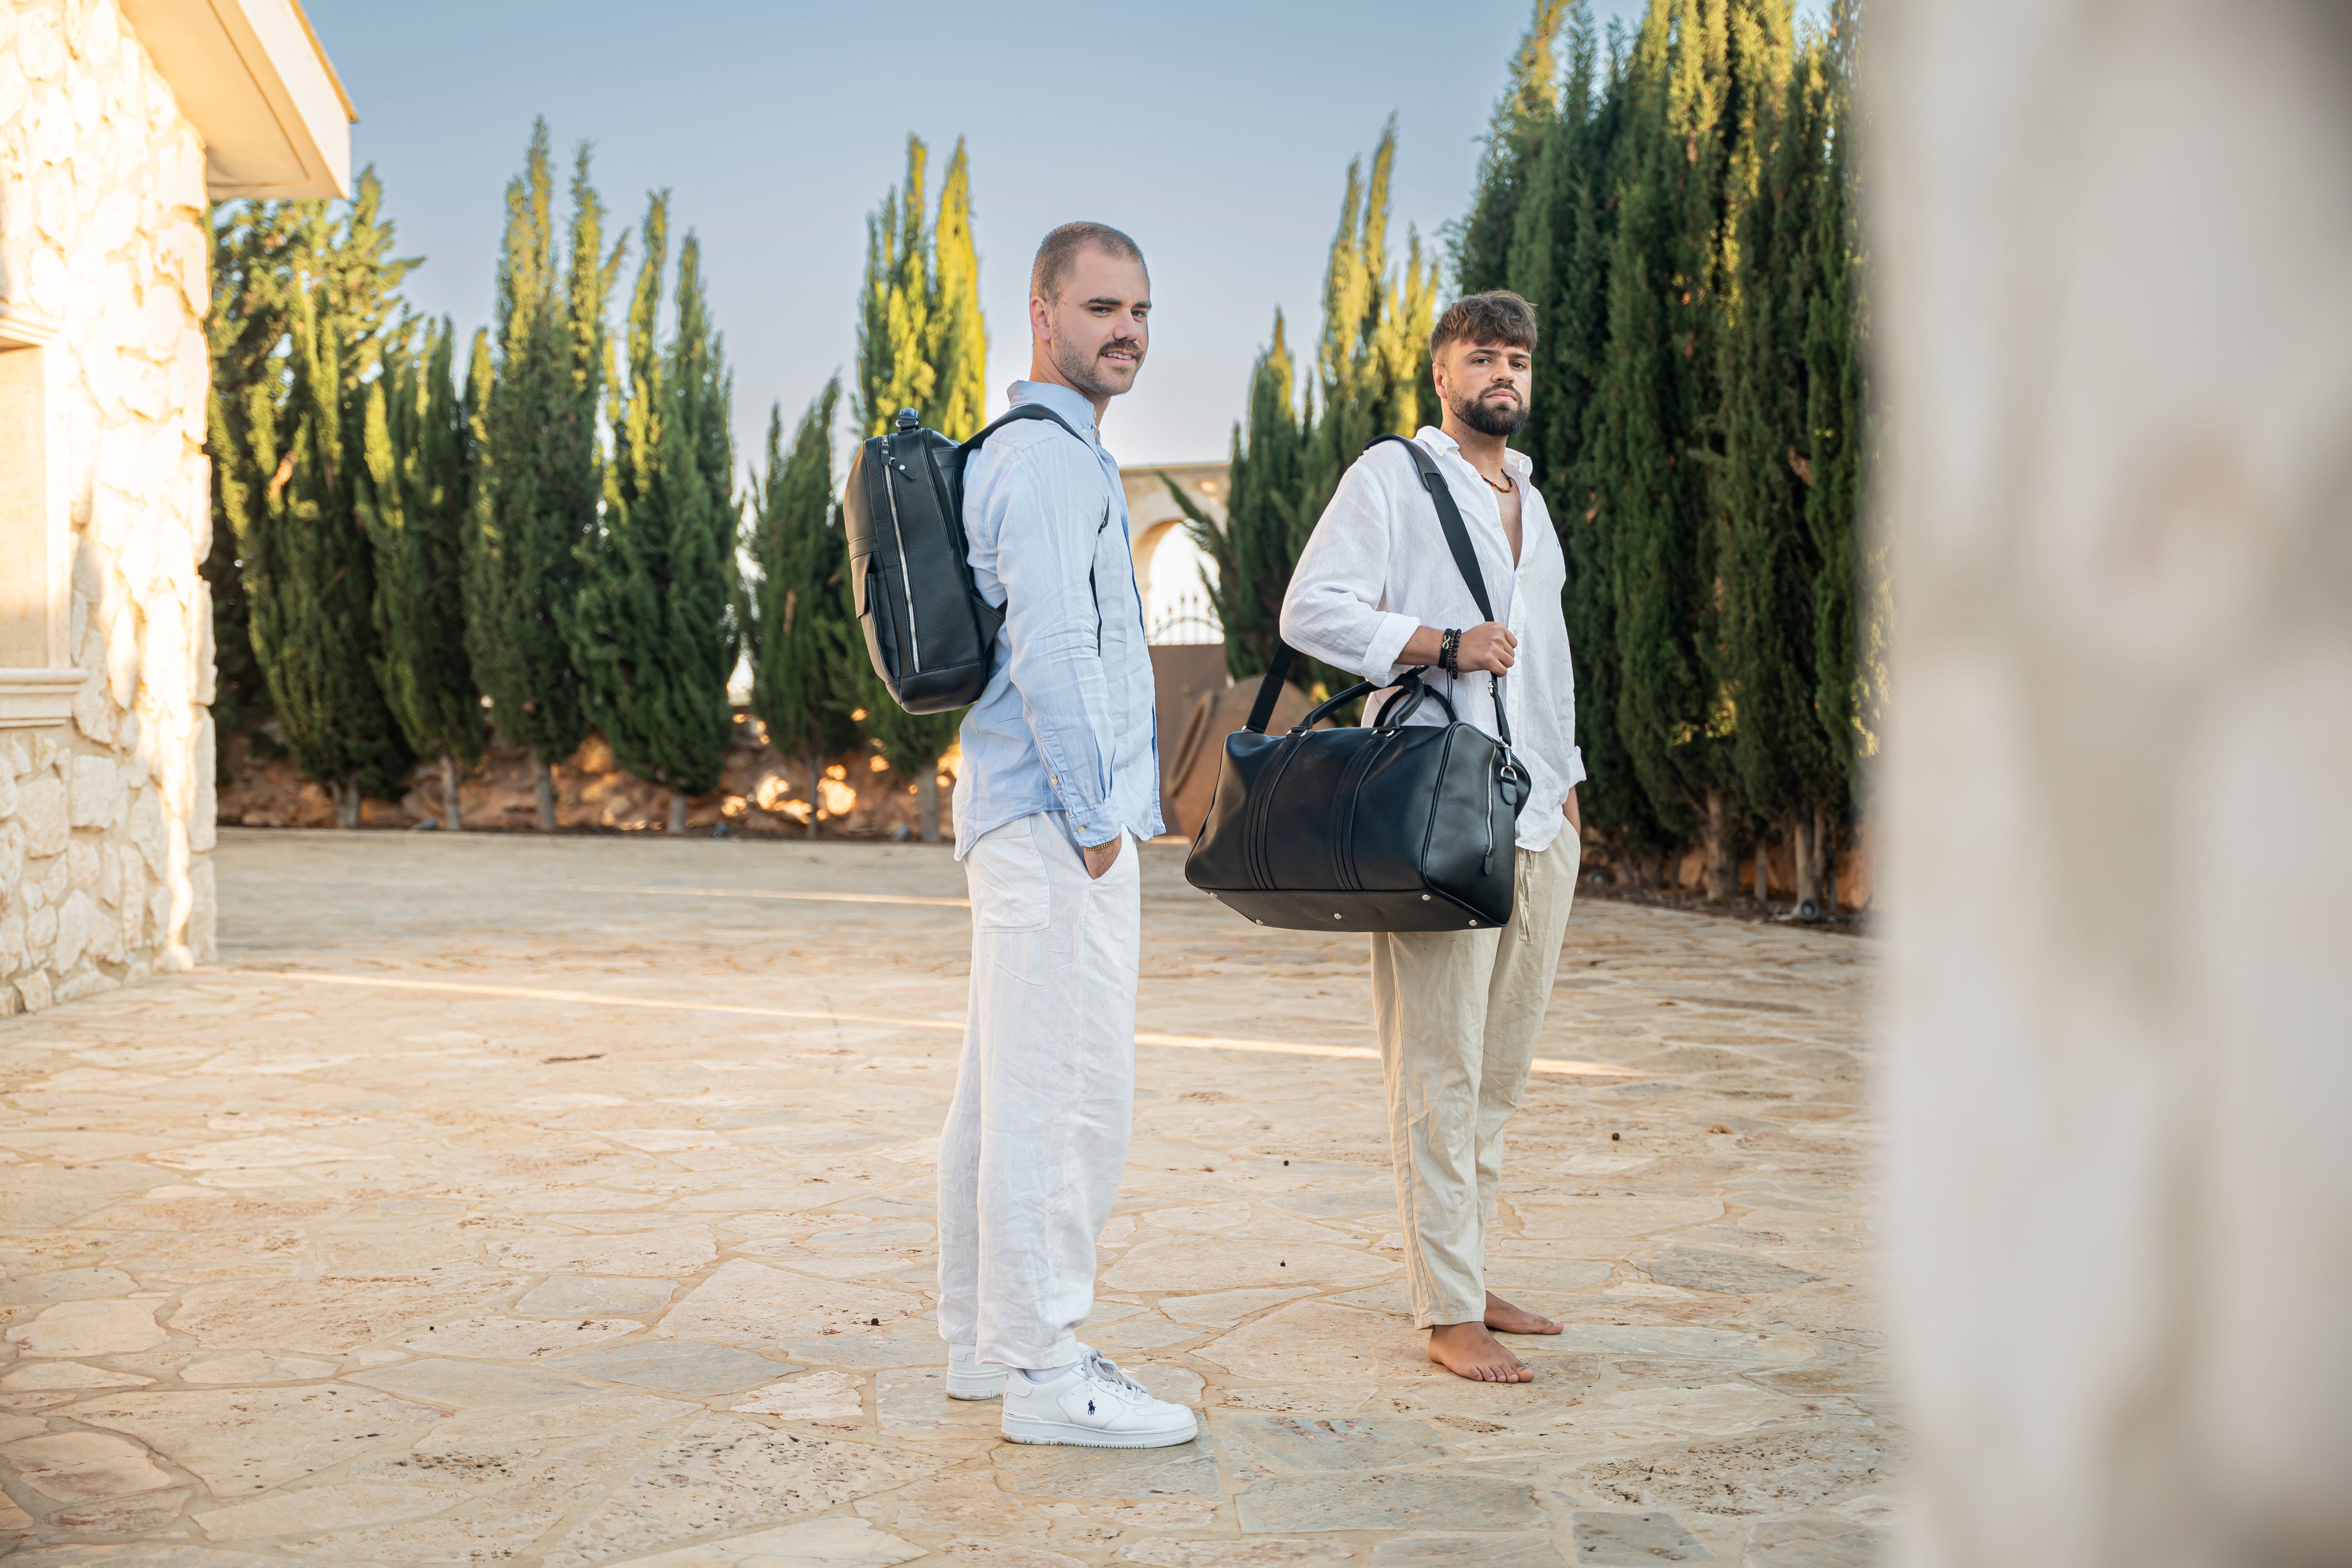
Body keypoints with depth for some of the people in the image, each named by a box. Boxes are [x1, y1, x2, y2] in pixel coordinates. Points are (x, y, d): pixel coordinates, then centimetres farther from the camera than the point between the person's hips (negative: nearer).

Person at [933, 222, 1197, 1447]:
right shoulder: (1047, 458, -12)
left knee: (1005, 1088, 13)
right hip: (1055, 822, -11)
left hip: (1037, 823, 11)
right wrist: (1092, 813, -17)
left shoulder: (1060, 451, 22)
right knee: (1063, 1092, -8)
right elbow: (1050, 647, -21)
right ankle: (1046, 1369, -2)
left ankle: (987, 1340, 22)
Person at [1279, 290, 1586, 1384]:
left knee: (1502, 1065, 10)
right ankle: (1449, 1314, -3)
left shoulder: (1530, 499, 23)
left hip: (1539, 820, 8)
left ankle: (1466, 1272, 20)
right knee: (1439, 1067, -7)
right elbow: (1312, 610, -10)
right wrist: (1446, 644, -17)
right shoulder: (1390, 476, 0)